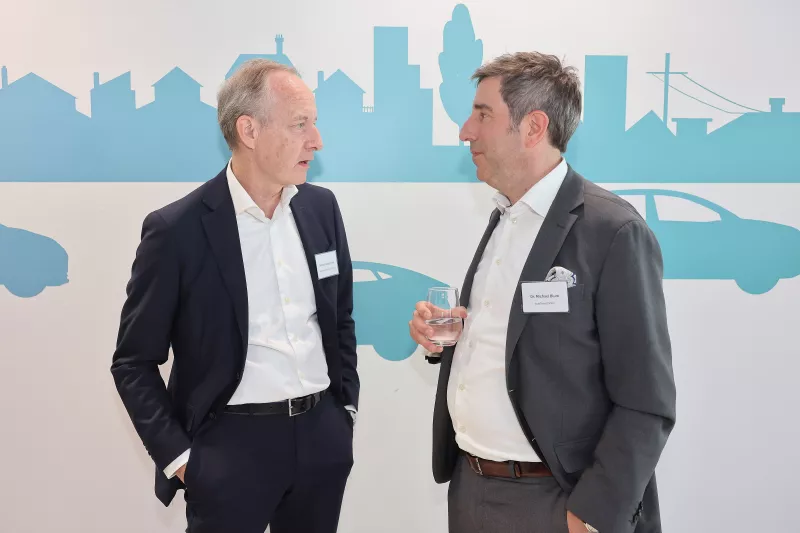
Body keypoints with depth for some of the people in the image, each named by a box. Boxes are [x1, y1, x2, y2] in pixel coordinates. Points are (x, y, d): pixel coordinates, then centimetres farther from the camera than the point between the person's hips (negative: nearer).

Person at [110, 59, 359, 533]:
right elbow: (134, 362, -5)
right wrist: (179, 458, -8)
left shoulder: (322, 207, 3)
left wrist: (347, 406, 11)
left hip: (323, 436, 5)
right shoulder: (177, 229, -11)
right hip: (232, 444, -4)